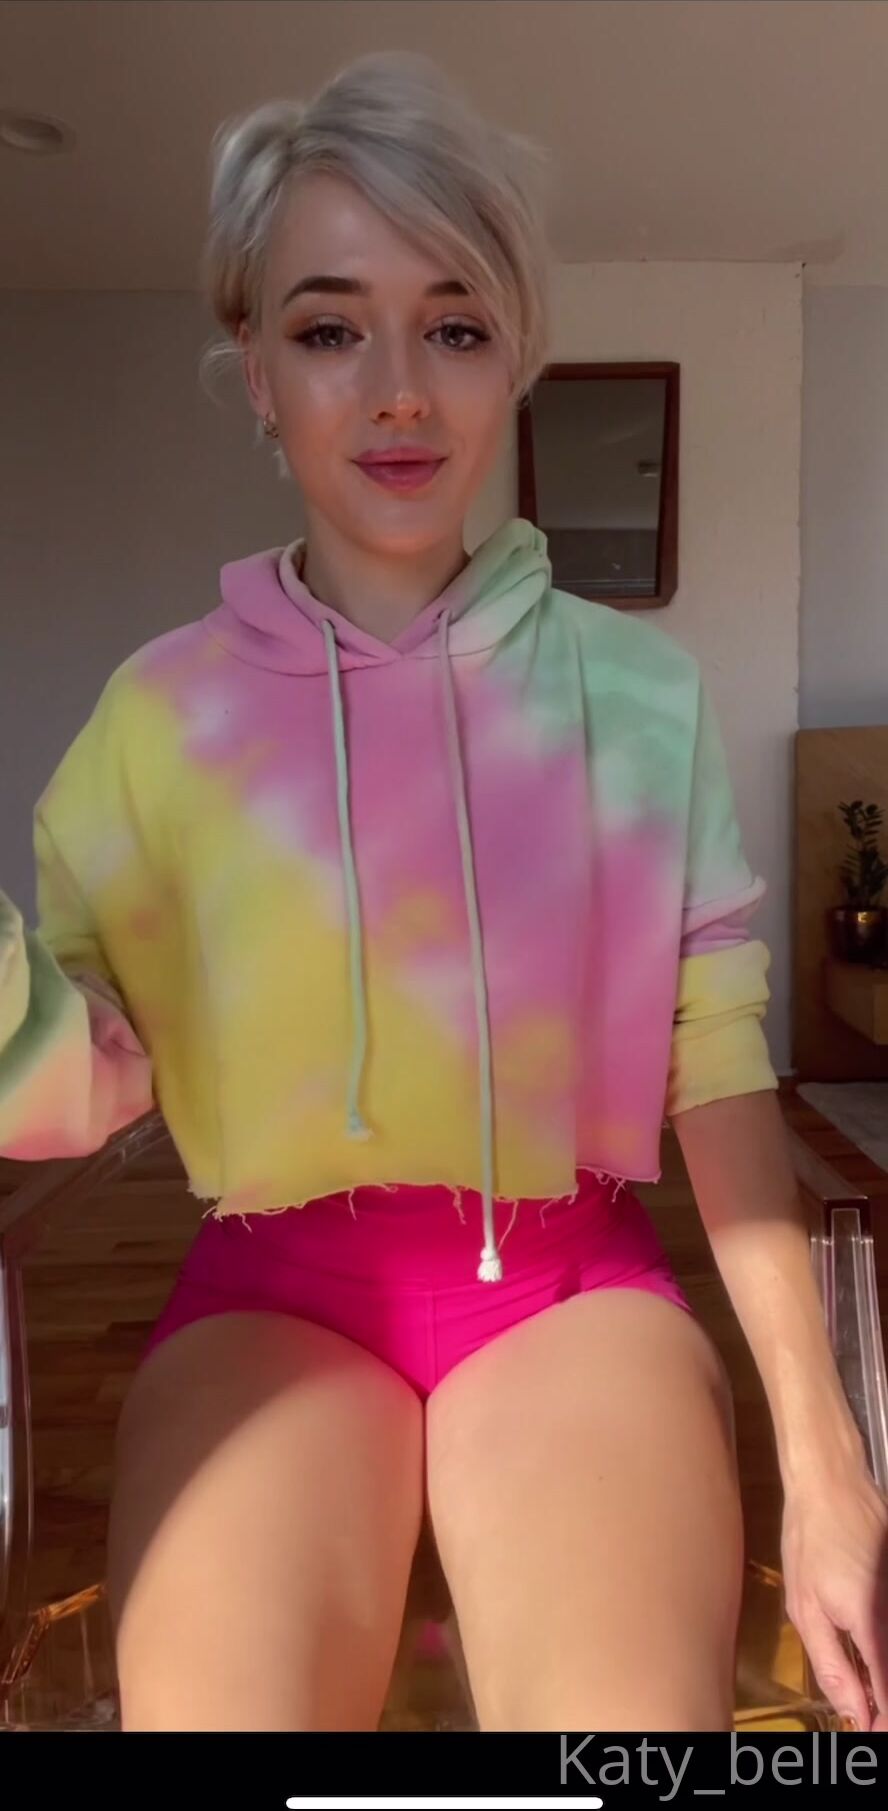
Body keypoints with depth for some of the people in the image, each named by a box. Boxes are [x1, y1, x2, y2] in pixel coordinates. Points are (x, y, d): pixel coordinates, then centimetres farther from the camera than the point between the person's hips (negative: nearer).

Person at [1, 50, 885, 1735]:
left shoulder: (638, 692, 2)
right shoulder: (170, 706, 1)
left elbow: (720, 1068, 0)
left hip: (572, 1279, 1)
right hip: (275, 1290, 0)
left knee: (634, 1710, -24)